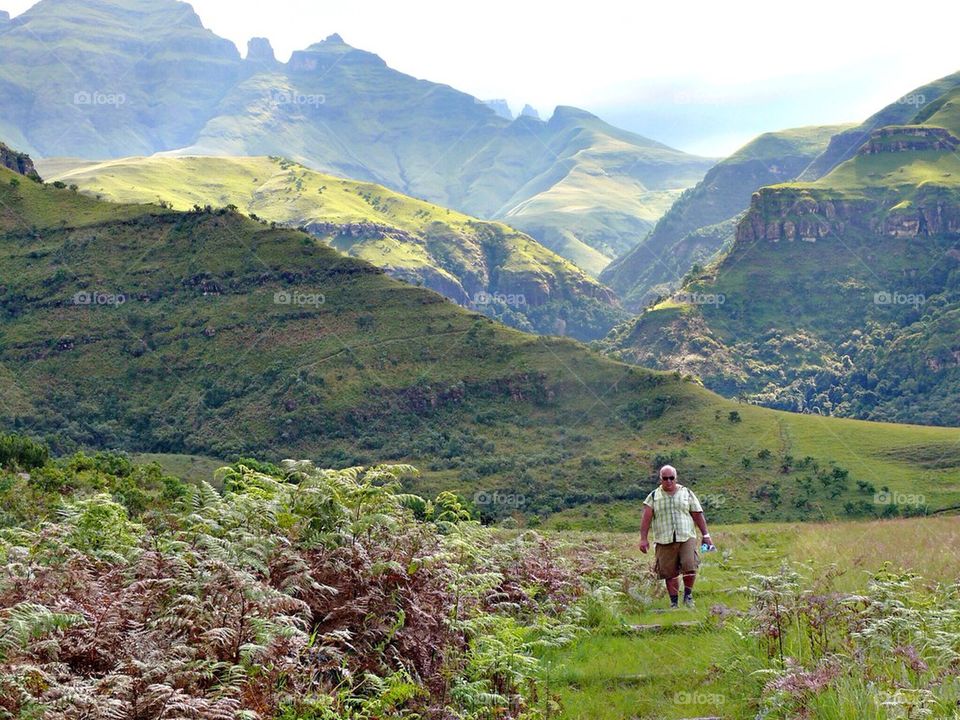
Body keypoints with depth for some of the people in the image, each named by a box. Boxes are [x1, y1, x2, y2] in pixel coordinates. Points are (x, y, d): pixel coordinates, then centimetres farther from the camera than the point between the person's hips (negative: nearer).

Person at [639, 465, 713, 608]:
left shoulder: (687, 493, 11)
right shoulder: (653, 497, 9)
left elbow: (698, 515, 12)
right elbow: (646, 519, 1)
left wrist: (706, 535, 9)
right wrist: (643, 539, -8)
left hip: (686, 538, 0)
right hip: (664, 541, 0)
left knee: (690, 566, -16)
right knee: (670, 573, 0)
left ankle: (688, 596, 6)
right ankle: (674, 602, 11)